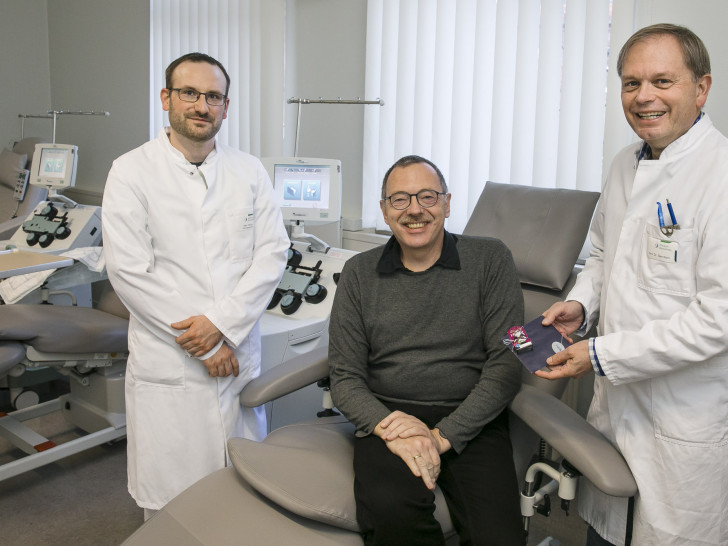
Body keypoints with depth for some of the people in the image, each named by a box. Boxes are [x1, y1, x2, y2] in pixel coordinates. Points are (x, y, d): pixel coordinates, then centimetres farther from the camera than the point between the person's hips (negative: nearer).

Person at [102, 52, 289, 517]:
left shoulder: (249, 172, 7)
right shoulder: (131, 173, -3)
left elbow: (272, 253, -1)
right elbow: (129, 272, -10)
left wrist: (222, 323, -14)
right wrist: (203, 345, -12)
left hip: (239, 355, 3)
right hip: (168, 363, -3)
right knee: (170, 501, 8)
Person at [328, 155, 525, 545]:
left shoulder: (489, 259, 3)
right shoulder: (359, 273, 8)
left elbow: (507, 364, -3)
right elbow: (345, 377, 5)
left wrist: (443, 435, -13)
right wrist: (390, 428, -15)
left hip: (470, 423, 0)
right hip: (387, 418, 1)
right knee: (392, 513, -30)